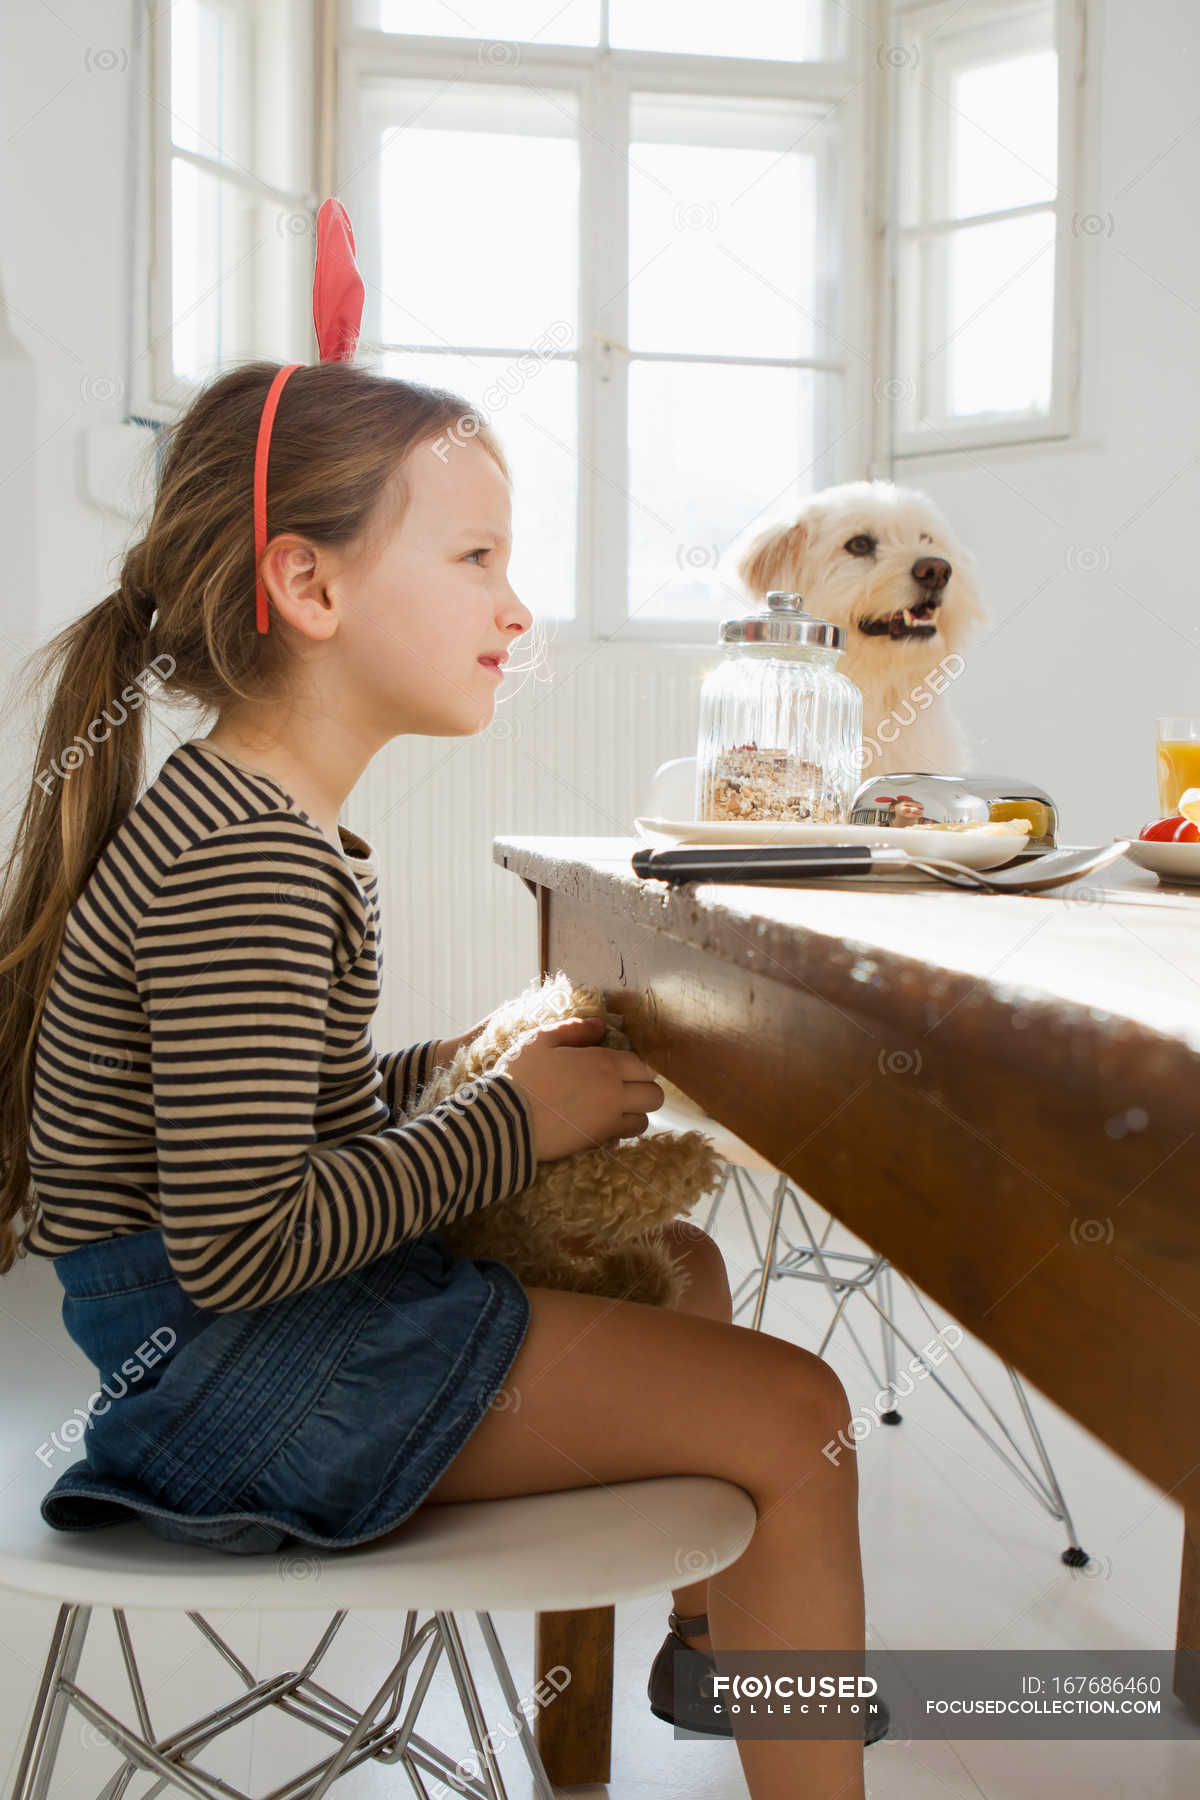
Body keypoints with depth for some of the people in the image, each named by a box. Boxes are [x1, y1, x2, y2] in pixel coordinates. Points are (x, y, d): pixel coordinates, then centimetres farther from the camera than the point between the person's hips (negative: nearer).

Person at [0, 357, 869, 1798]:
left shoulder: (231, 815, 8)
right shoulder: (247, 865, -25)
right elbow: (238, 1244, -28)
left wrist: (458, 1068, 4)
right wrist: (507, 1122, -18)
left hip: (252, 1319, 11)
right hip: (226, 1364, -11)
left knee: (674, 1263, 26)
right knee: (790, 1411, -13)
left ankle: (702, 1625, 45)